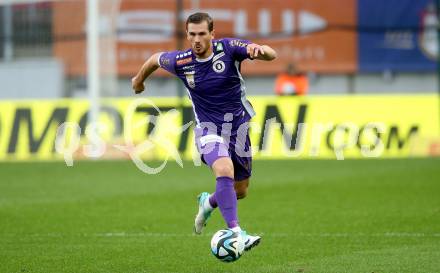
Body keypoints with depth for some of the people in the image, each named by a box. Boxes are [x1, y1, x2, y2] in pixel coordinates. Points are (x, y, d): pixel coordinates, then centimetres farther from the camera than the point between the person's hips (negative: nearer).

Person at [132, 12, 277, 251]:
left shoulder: (228, 48, -14)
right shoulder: (180, 61, -10)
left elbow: (271, 55, -24)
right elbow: (156, 59, 13)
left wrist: (259, 50, -48)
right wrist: (139, 79, 30)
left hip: (238, 126, 2)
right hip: (208, 128, -2)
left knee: (240, 191, 12)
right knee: (224, 171, -32)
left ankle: (208, 202, 46)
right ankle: (236, 233, -39)